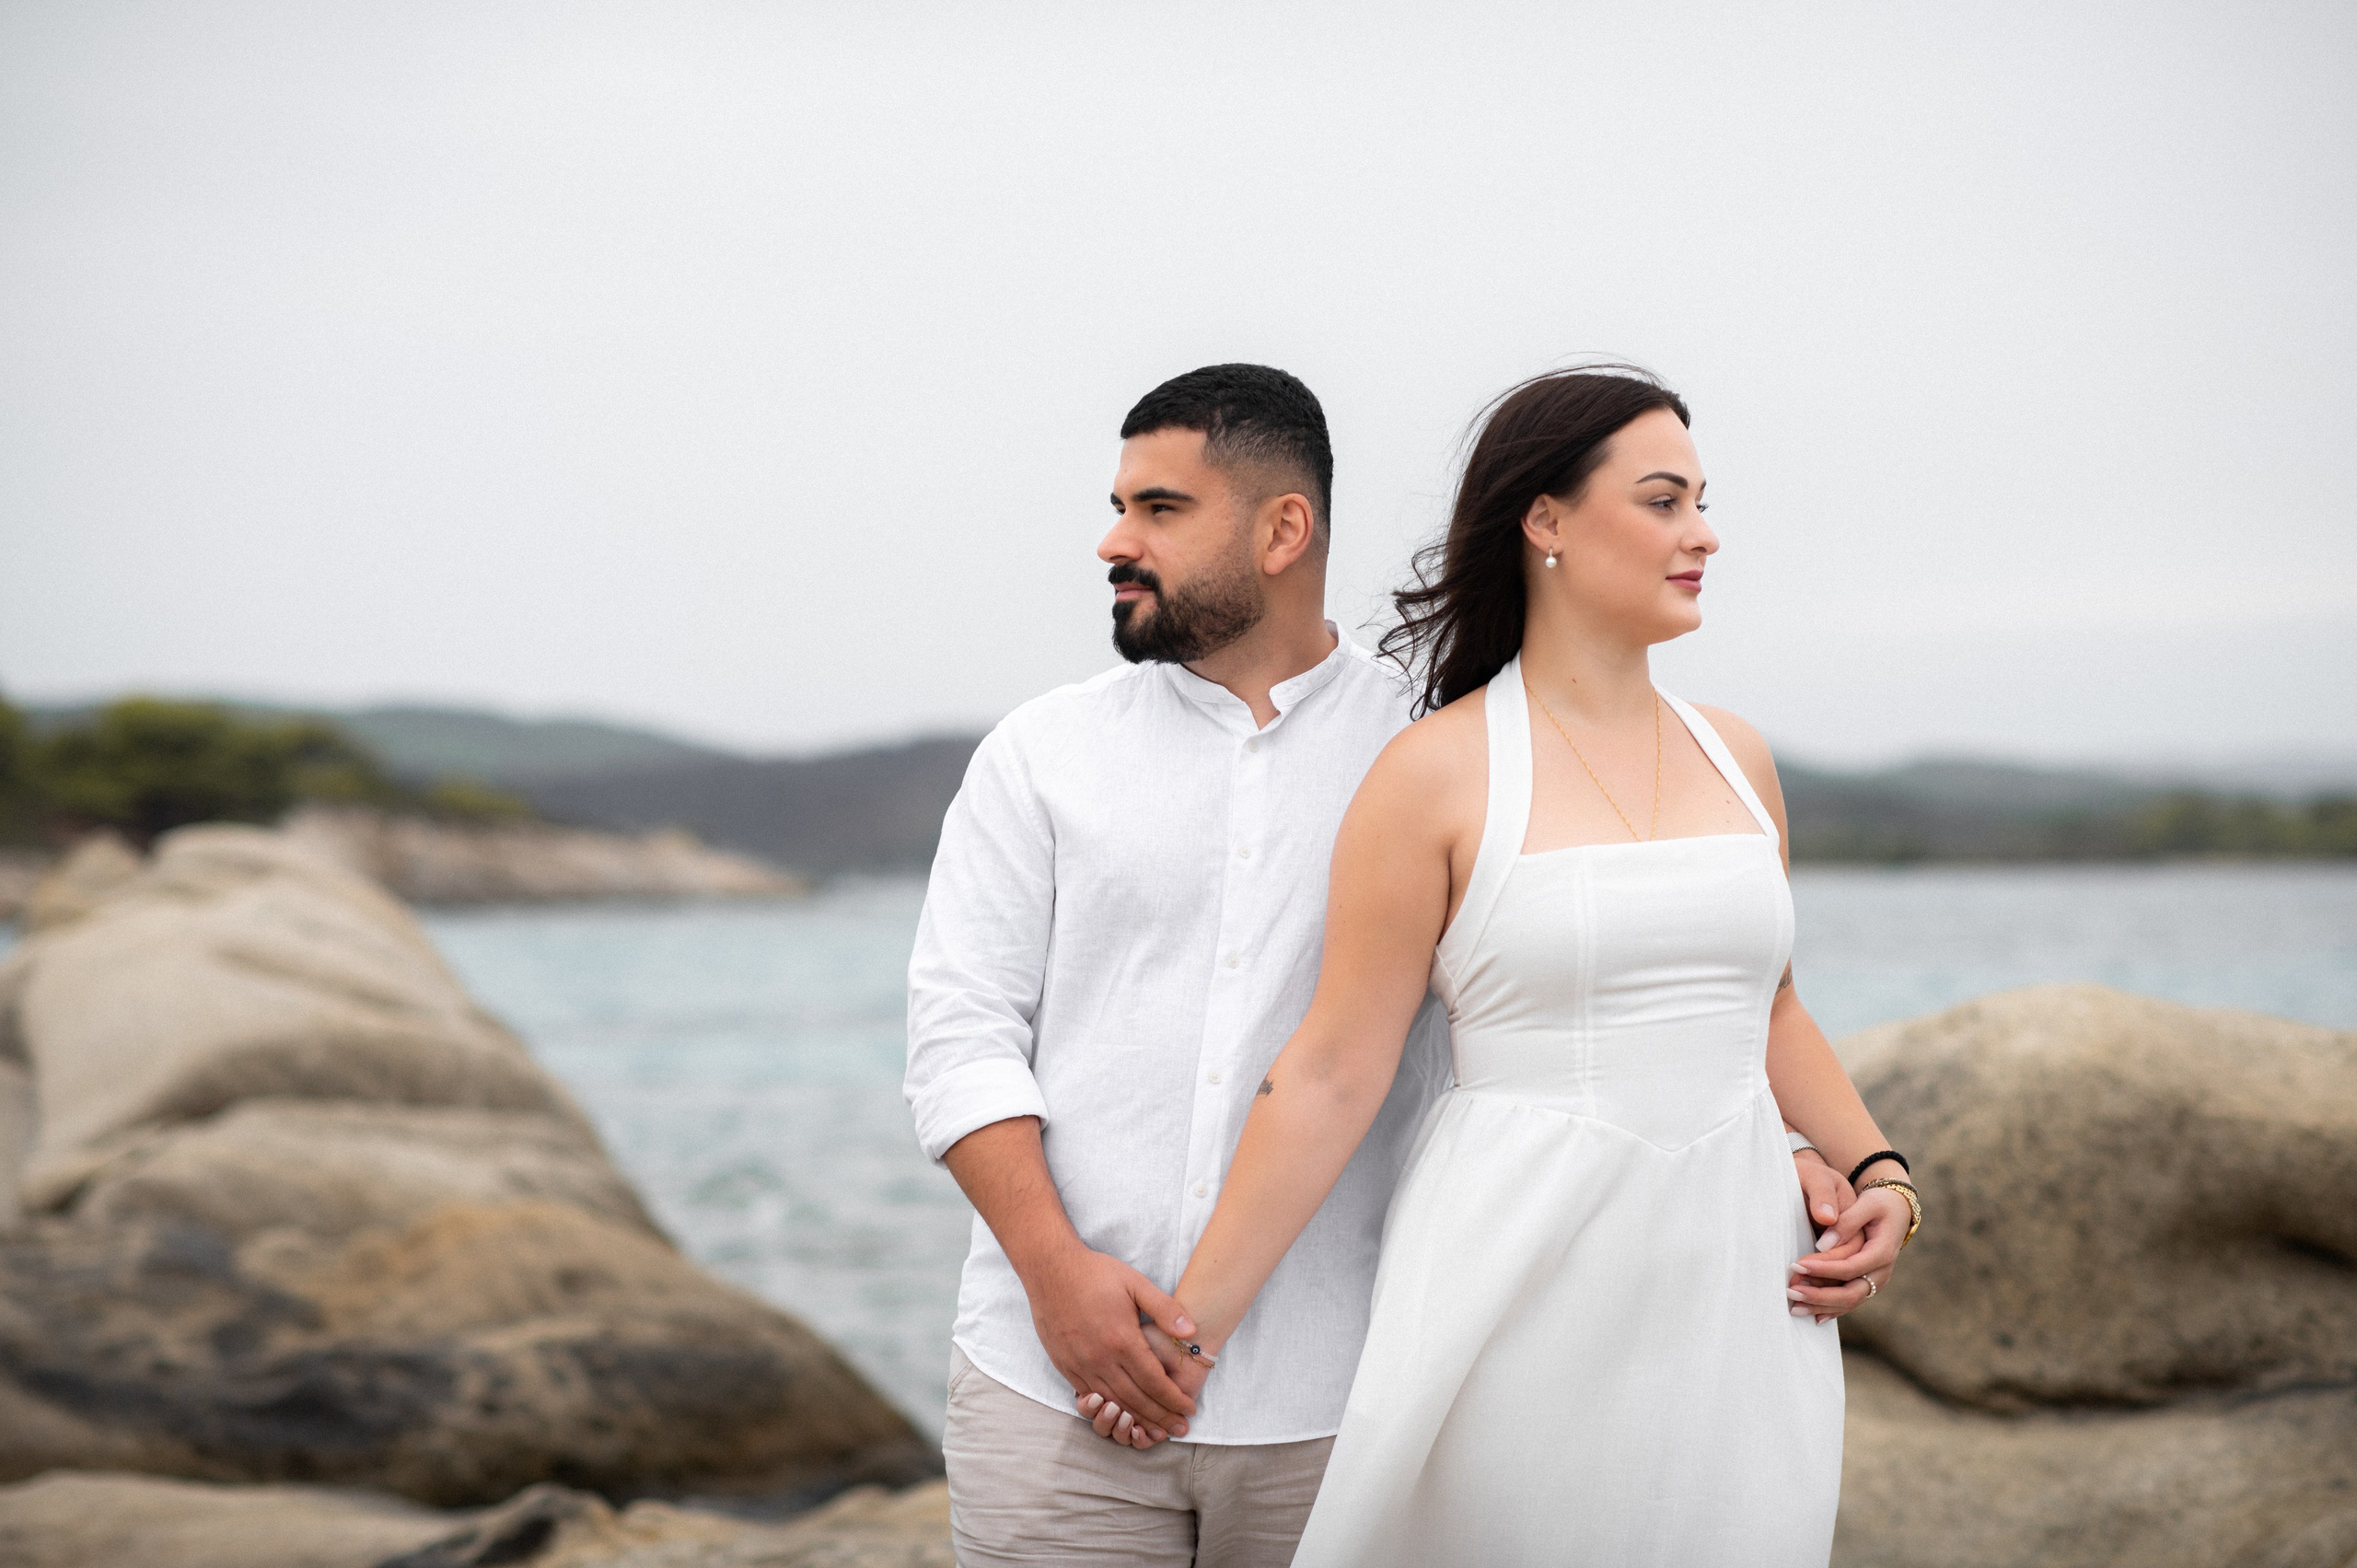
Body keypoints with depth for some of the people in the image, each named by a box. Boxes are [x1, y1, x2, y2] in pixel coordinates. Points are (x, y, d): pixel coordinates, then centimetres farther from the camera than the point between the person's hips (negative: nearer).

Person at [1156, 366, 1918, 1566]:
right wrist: (1191, 1323, -8)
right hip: (1526, 1279, -5)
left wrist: (1877, 1170, 7)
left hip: (1734, 1281, 5)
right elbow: (1332, 1074, -6)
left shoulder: (1734, 758, 11)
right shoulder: (1440, 772, -6)